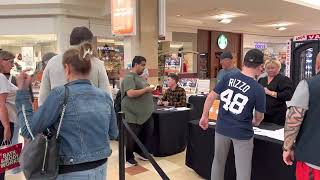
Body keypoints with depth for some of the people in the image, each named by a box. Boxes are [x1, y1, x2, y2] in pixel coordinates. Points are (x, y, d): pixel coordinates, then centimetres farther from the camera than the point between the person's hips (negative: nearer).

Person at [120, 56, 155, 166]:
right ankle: (128, 158, 21)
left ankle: (141, 152, 34)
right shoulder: (129, 77, -15)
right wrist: (146, 89, -20)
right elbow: (130, 93, -28)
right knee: (132, 137, 4)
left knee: (148, 132, 15)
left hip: (146, 112, 9)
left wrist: (150, 90, 7)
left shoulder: (139, 77, 15)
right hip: (134, 114, -9)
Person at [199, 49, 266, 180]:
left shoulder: (228, 78, -7)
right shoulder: (258, 89, -13)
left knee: (218, 161, 23)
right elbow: (259, 117, 0)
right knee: (242, 168, 13)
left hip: (222, 127, 3)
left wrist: (204, 116, 11)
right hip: (242, 132, -3)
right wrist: (255, 122, 23)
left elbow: (211, 97, -2)